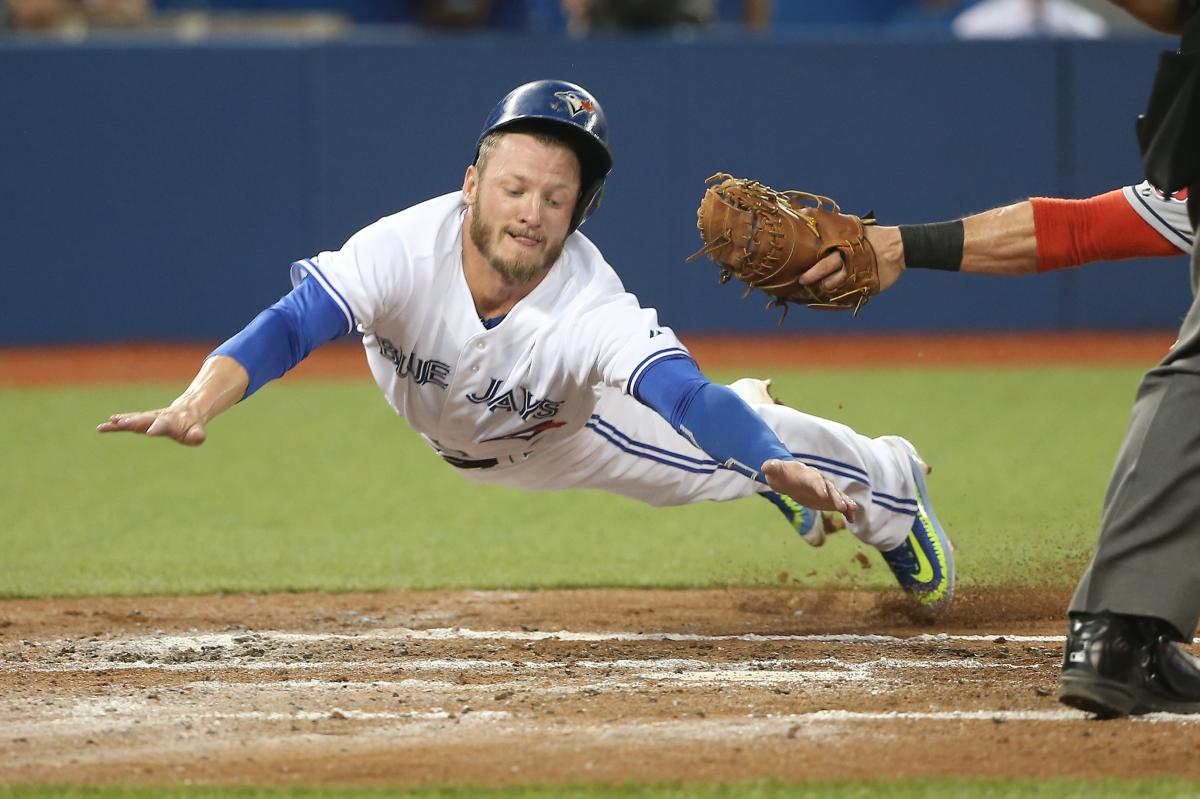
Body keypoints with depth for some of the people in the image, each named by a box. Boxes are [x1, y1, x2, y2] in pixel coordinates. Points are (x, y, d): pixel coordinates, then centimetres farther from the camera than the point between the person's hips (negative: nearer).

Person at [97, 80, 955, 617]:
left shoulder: (593, 308, -42)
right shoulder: (407, 248, -42)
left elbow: (690, 397, -55)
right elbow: (289, 326, -51)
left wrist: (782, 467, -74)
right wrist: (195, 407, -69)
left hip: (562, 429, -1)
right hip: (451, 432, 1)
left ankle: (885, 485, 35)